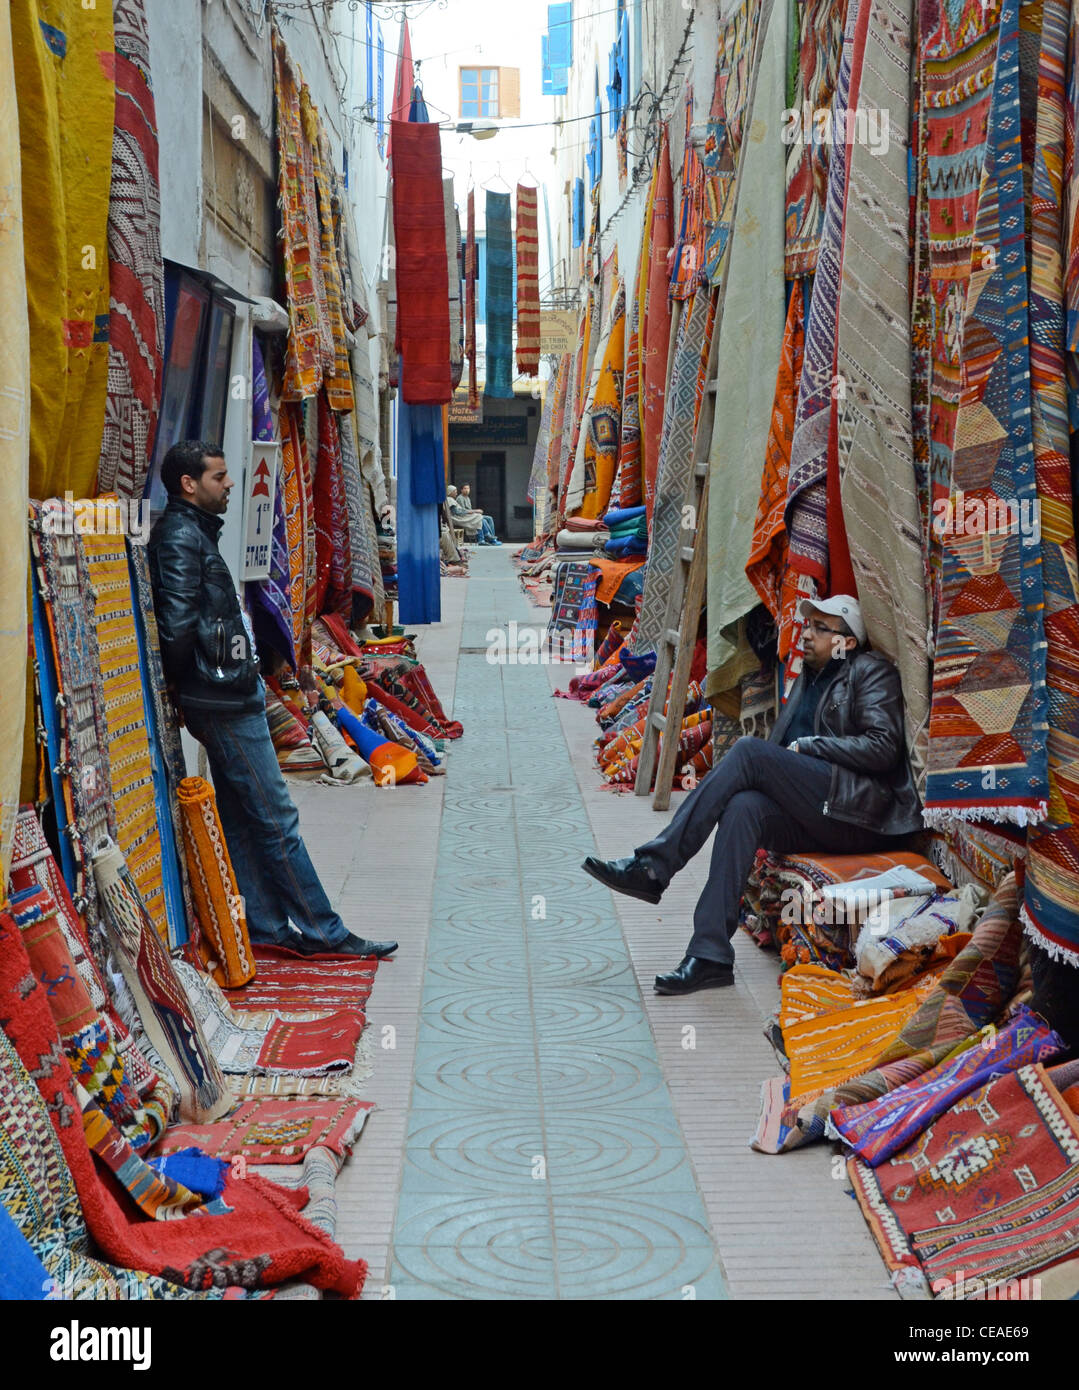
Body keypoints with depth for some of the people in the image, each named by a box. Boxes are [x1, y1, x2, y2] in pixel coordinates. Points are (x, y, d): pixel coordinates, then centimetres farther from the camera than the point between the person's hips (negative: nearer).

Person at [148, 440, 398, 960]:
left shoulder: (195, 532, 18)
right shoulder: (181, 537, -15)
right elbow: (177, 625, -24)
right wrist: (184, 681, -10)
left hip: (231, 697, 10)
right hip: (226, 701, -10)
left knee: (241, 817, 13)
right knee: (276, 818, -5)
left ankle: (266, 926, 21)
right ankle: (321, 931, 2)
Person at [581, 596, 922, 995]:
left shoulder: (871, 672, 4)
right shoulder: (808, 679, 27)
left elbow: (882, 748, -10)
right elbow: (783, 755, 27)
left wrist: (807, 746, -7)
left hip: (860, 813, -6)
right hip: (814, 819, 6)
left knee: (749, 750, -22)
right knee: (743, 807, -27)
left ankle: (652, 866, -25)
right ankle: (710, 956, -34)